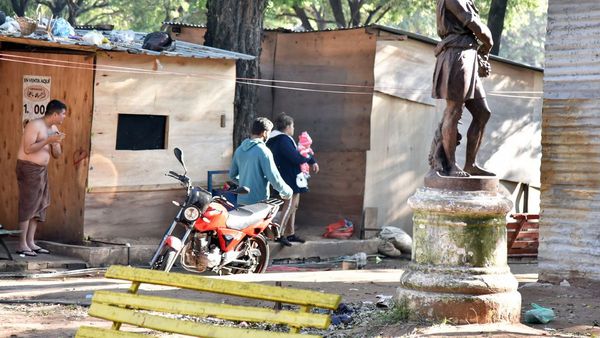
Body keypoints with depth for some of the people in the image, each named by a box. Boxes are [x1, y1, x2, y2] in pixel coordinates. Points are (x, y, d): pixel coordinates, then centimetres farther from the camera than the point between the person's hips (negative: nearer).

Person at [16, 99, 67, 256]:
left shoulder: (54, 129, 11)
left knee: (39, 206, 7)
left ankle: (31, 242, 12)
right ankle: (22, 245, -8)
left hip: (42, 169, 9)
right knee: (28, 206, -9)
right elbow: (28, 149, -23)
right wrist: (48, 140, -22)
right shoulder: (34, 125, -14)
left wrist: (56, 144, -8)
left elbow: (57, 155, 13)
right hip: (29, 168, -9)